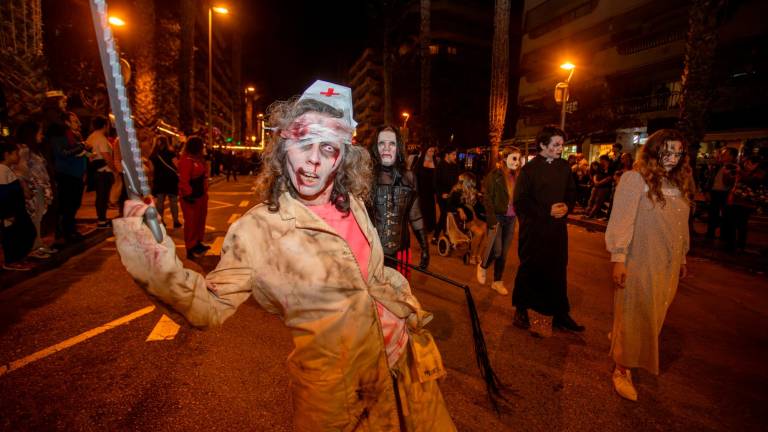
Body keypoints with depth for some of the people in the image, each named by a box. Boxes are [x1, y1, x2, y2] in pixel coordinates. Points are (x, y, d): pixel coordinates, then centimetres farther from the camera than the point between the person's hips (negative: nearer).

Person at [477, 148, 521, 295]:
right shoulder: (494, 175, -8)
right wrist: (492, 219, -17)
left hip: (511, 219, 5)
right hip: (498, 217, -5)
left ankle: (497, 282, 24)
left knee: (504, 253, 10)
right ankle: (482, 266, 25)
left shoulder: (516, 177, 9)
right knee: (497, 251, -6)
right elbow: (487, 198, -12)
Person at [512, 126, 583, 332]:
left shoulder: (564, 167, 6)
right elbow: (520, 202, -13)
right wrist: (547, 211, -17)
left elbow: (571, 193, 14)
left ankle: (560, 315, 21)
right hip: (533, 229, -4)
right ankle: (521, 310, 25)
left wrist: (566, 207, -8)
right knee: (529, 269, 8)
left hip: (558, 228, 4)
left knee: (558, 272, 8)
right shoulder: (529, 169, -9)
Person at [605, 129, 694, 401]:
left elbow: (681, 225, 14)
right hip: (640, 263, -6)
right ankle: (622, 369, 15)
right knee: (634, 315, 1)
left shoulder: (680, 182, 9)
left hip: (668, 265, 6)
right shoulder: (635, 178, -10)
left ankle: (619, 337, 38)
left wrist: (682, 257, 16)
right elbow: (621, 221, -14)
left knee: (653, 314, 16)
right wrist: (618, 258, -19)